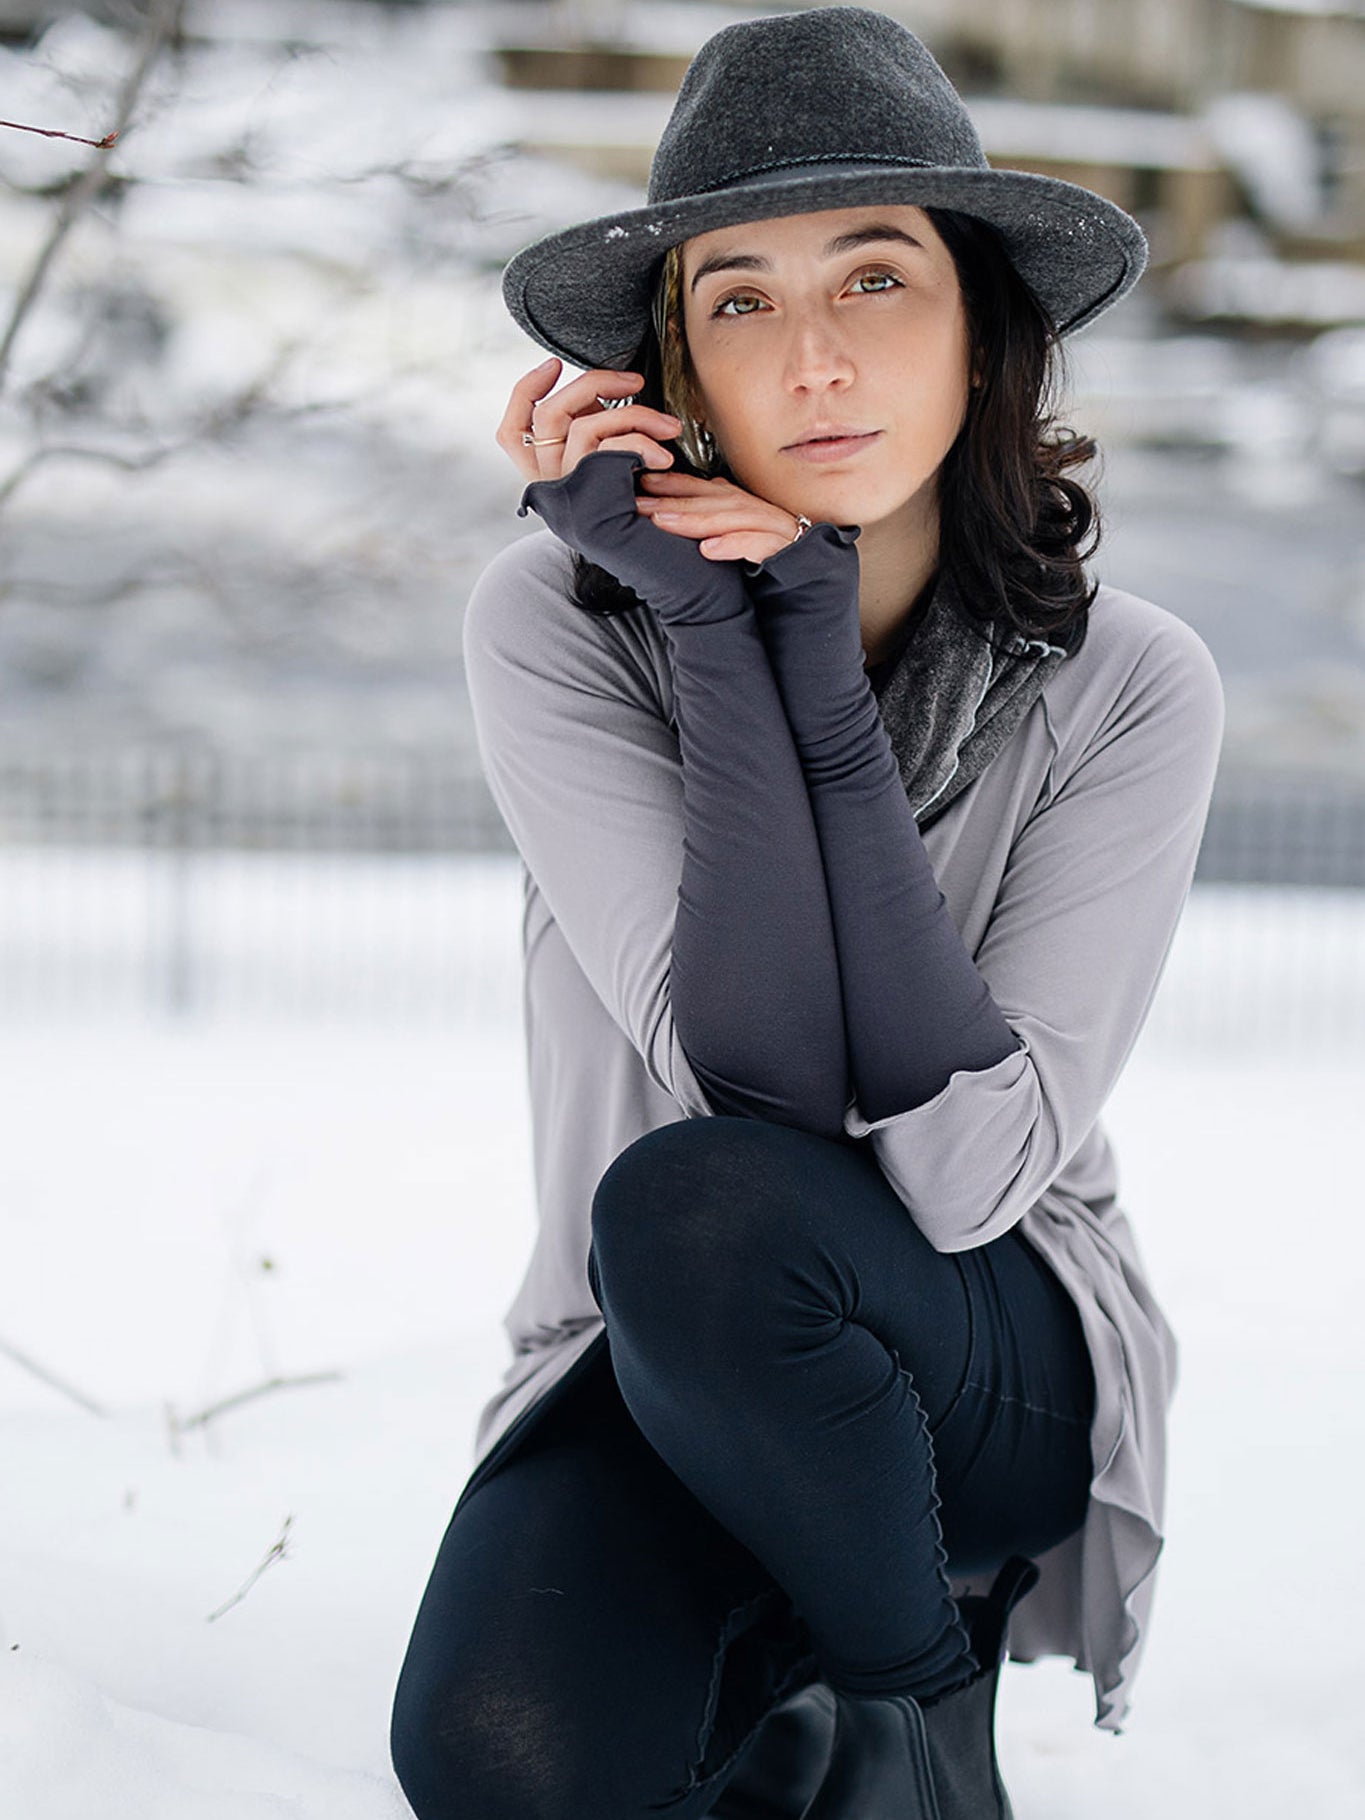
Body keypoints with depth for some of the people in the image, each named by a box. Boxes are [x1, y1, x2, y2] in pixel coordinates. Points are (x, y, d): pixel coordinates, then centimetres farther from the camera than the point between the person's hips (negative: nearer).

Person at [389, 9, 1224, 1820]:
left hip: (1002, 1366, -1)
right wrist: (713, 637, -27)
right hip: (655, 1371, 1)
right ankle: (777, 1669, 8)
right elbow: (764, 1077, -23)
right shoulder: (557, 621, -14)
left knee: (698, 1205, -34)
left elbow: (965, 1166, -24)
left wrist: (827, 689, -27)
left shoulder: (1130, 687, -14)